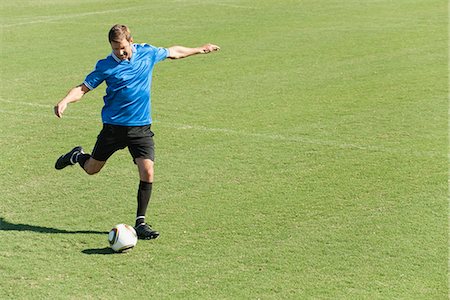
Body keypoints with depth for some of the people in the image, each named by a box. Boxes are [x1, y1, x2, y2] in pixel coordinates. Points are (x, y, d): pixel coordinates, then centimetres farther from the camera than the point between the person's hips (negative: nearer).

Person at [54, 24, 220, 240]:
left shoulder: (148, 53, -1)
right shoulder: (105, 66, -9)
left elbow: (173, 52, 17)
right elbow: (83, 88, -6)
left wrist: (200, 50, 29)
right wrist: (65, 100, -26)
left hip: (141, 127, 1)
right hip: (113, 126, -1)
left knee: (147, 172, -13)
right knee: (92, 169, 11)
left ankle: (140, 222, -1)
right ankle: (77, 156, 47)